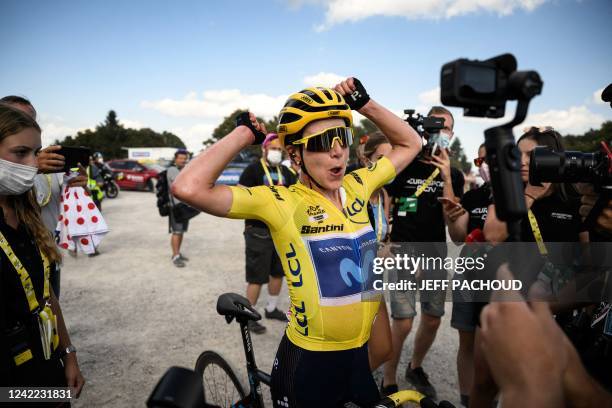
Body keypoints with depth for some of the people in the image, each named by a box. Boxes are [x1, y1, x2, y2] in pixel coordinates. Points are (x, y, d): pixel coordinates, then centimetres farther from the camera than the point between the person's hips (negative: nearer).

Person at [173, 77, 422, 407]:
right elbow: (189, 188, -28)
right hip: (309, 361, -5)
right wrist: (245, 133, -17)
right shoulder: (281, 202, -17)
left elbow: (410, 143, 12)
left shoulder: (357, 187, -1)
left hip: (360, 353, 5)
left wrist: (364, 103, -1)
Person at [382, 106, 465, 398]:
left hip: (435, 249, 4)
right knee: (403, 321, -8)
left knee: (433, 319, 10)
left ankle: (415, 368, 36)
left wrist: (446, 176, -13)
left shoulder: (454, 174, 8)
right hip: (404, 247, -4)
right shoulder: (405, 166, -3)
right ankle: (388, 383, 12)